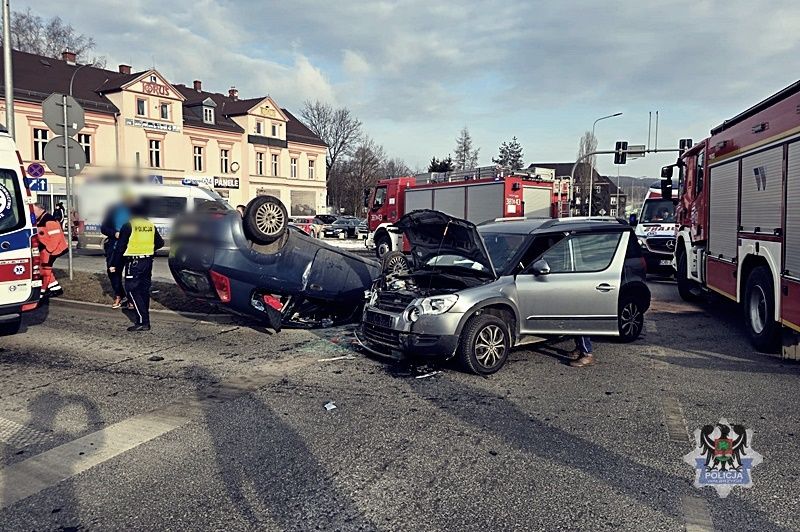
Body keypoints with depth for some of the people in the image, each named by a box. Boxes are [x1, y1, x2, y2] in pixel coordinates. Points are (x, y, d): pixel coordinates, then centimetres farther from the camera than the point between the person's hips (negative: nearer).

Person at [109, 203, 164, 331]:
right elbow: (160, 243, 13)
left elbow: (120, 247, -9)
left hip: (134, 262, -6)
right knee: (144, 290, 13)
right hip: (148, 262, 6)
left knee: (132, 290, -2)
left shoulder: (128, 225, -8)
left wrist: (113, 264, -4)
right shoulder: (151, 225, 7)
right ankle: (145, 321, 16)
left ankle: (142, 321, -11)